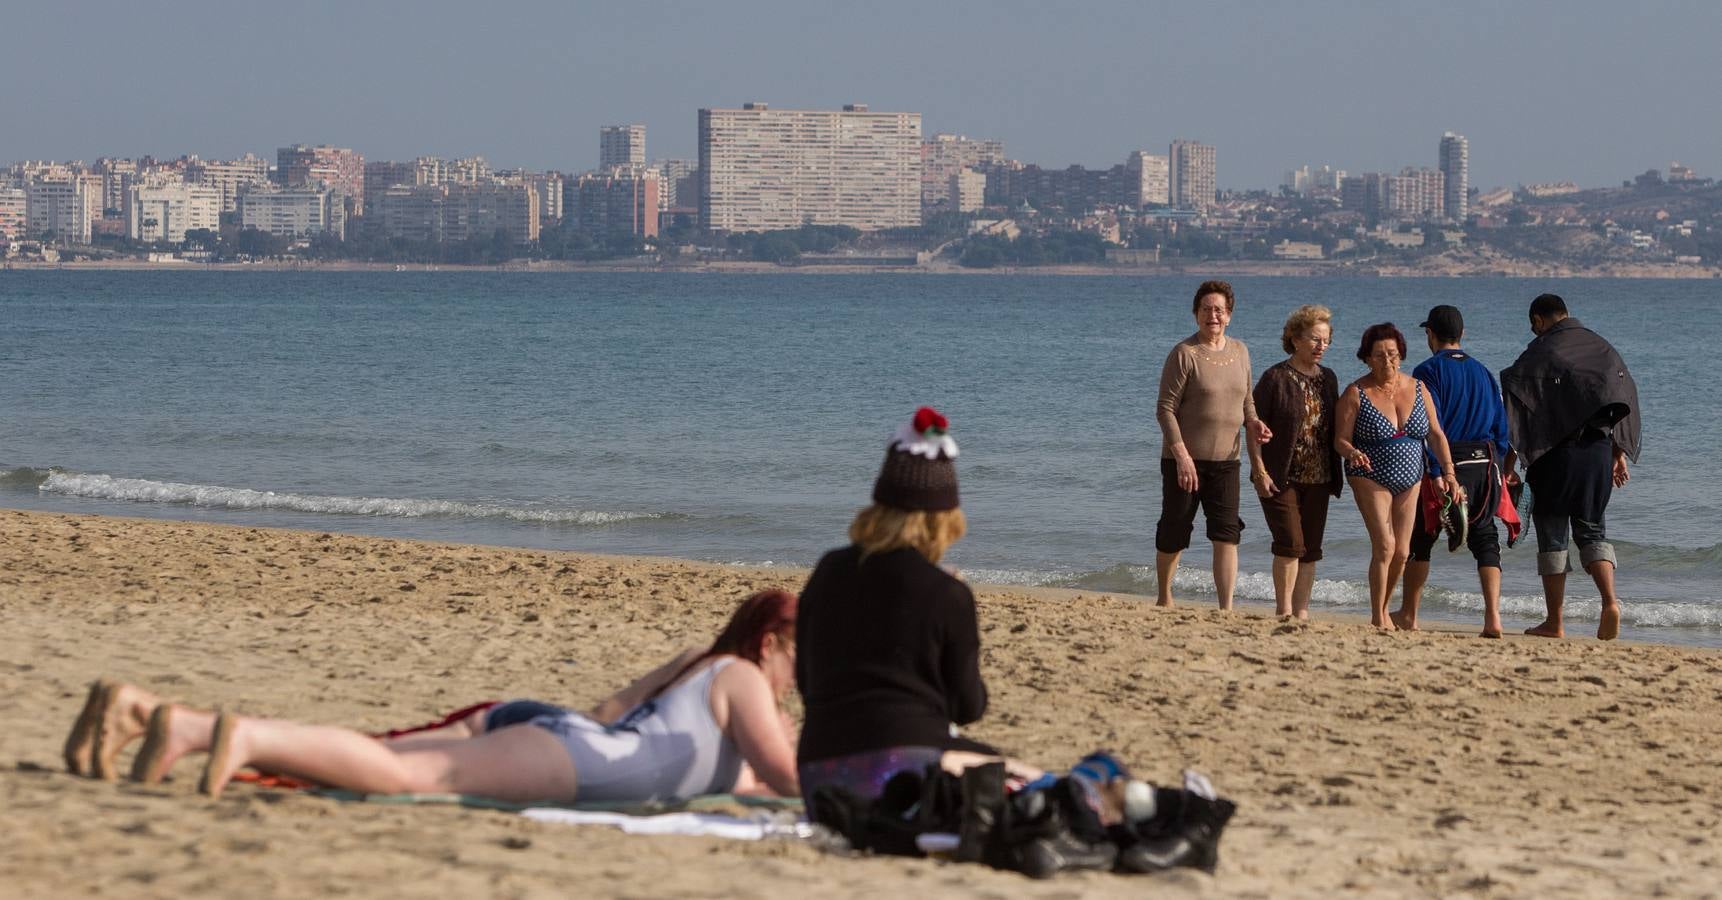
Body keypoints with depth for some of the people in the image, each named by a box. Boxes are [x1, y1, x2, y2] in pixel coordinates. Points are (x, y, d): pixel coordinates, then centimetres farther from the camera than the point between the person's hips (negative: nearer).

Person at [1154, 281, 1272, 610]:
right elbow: (1166, 409, -12)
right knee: (1173, 534, 6)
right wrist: (1182, 454, -21)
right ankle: (1164, 599, 25)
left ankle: (1226, 609, -9)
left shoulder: (1239, 351, 9)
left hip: (1225, 460, 4)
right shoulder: (1184, 354, -9)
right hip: (1184, 459, -4)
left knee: (1227, 535, -7)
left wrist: (1253, 423, -1)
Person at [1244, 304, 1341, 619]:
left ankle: (1301, 611, 13)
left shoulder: (1328, 379, 12)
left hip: (1318, 479, 6)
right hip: (1282, 478, -6)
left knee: (1311, 549, 6)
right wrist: (1260, 471, -15)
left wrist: (1337, 474, 14)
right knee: (1290, 543, -14)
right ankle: (1283, 611, -7)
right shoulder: (1276, 378, -7)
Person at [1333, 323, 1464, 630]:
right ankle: (1378, 620, -7)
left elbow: (1435, 434, 5)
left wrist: (1449, 472, -4)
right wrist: (1352, 453, -33)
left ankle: (1383, 609, 27)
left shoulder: (1417, 388, 2)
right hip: (1371, 478, -4)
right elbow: (1340, 440, -11)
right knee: (1384, 545, -16)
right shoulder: (1355, 394, -9)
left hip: (1409, 481, 4)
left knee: (1401, 552, 6)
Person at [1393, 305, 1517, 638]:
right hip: (1485, 463, 4)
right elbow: (1501, 426, 11)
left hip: (1447, 463, -4)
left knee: (1420, 537, 9)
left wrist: (1437, 474, -15)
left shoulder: (1429, 371, -4)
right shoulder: (1482, 372, 13)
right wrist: (1498, 470, 16)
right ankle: (1493, 616, -8)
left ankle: (1408, 615, 14)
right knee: (1484, 538, 5)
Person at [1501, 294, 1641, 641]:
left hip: (1556, 452, -5)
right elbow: (1624, 406, 13)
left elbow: (1516, 410, -11)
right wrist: (1619, 455, 19)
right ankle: (1610, 601, -11)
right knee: (1591, 529, 13)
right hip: (1598, 451, 5)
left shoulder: (1540, 353, -6)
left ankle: (1554, 622, 4)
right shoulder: (1602, 348, 11)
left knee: (1552, 533, 3)